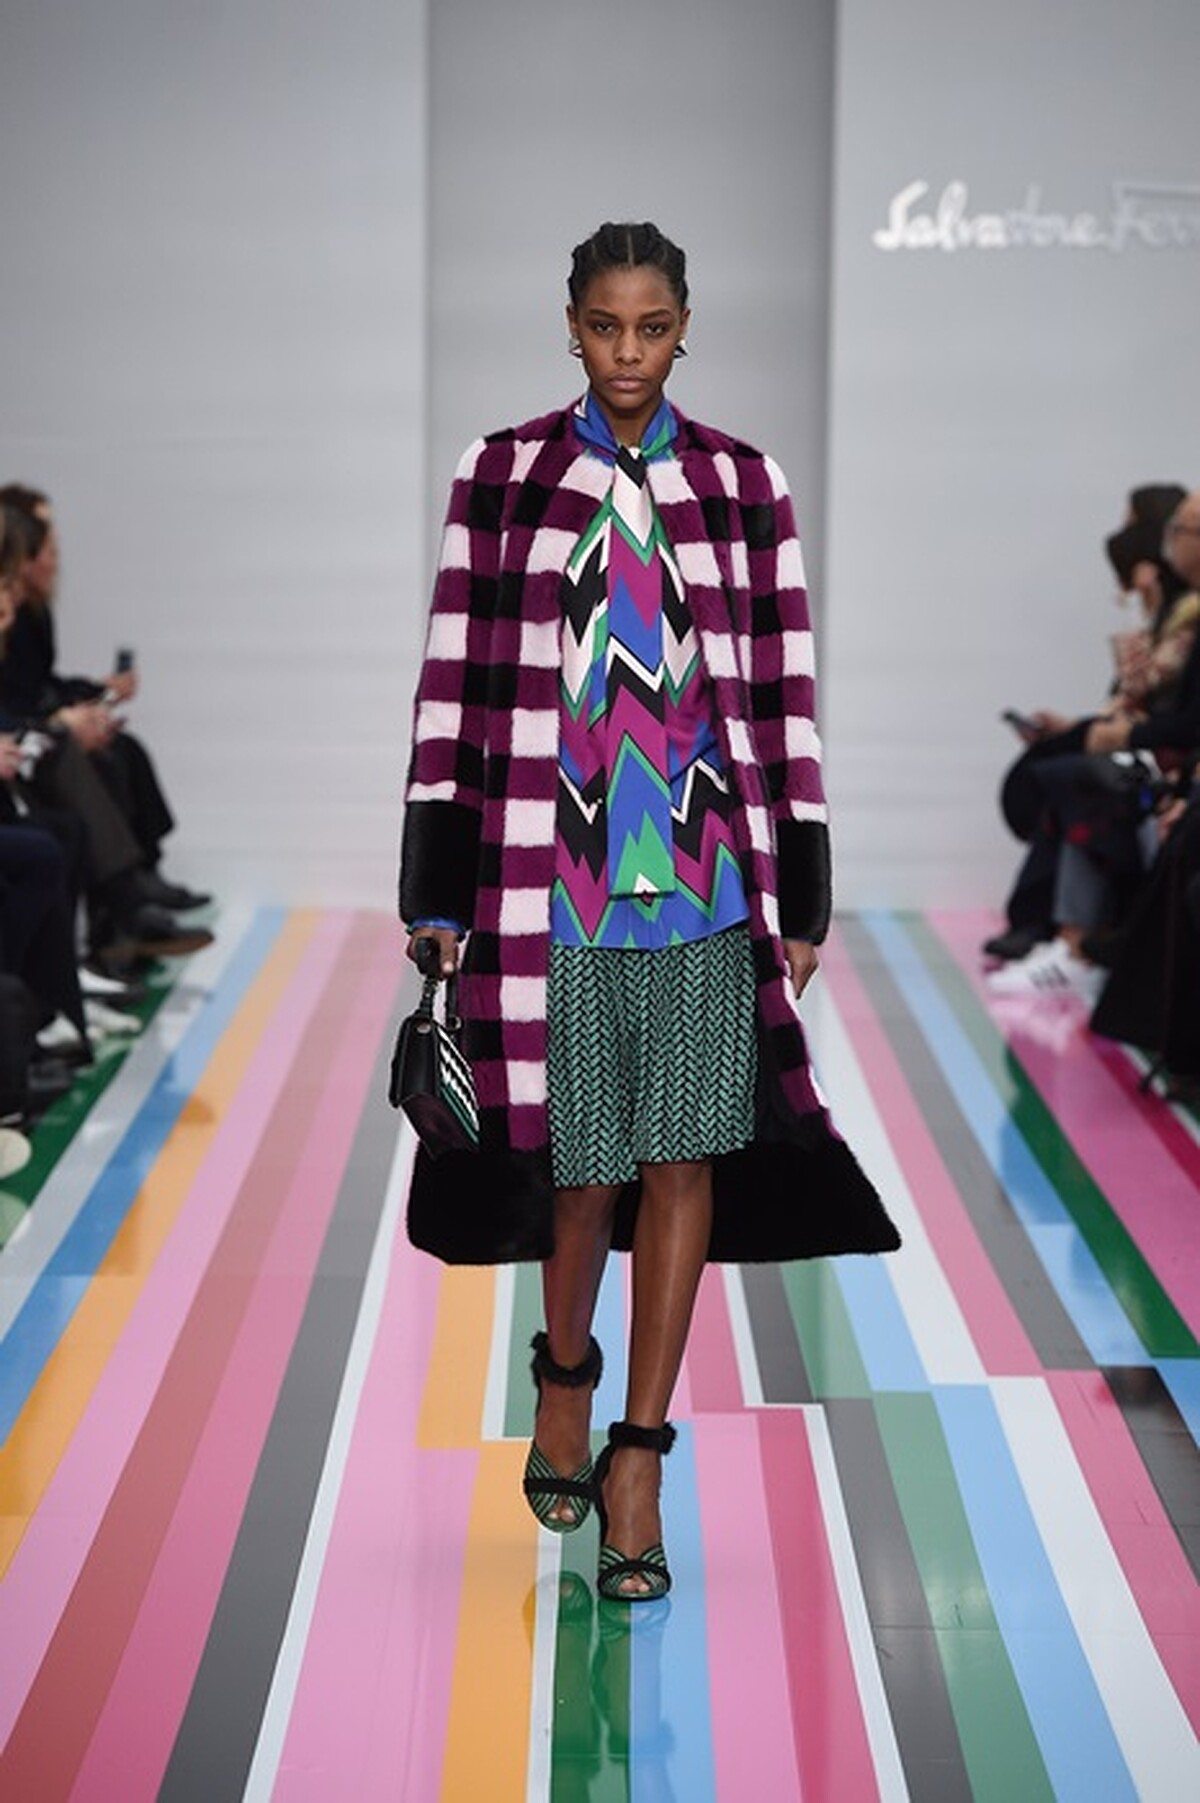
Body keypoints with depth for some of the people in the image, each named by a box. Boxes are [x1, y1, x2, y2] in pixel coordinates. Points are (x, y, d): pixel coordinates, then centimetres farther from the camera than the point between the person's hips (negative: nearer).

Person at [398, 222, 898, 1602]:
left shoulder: (743, 487, 7)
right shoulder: (501, 478, 4)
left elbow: (783, 693, 7)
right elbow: (457, 686, 2)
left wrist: (802, 899, 4)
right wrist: (440, 898, -1)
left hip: (708, 873, 1)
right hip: (558, 874, -1)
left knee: (685, 1158, -1)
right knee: (586, 1167, 4)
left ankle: (637, 1463, 9)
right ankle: (564, 1373, 34)